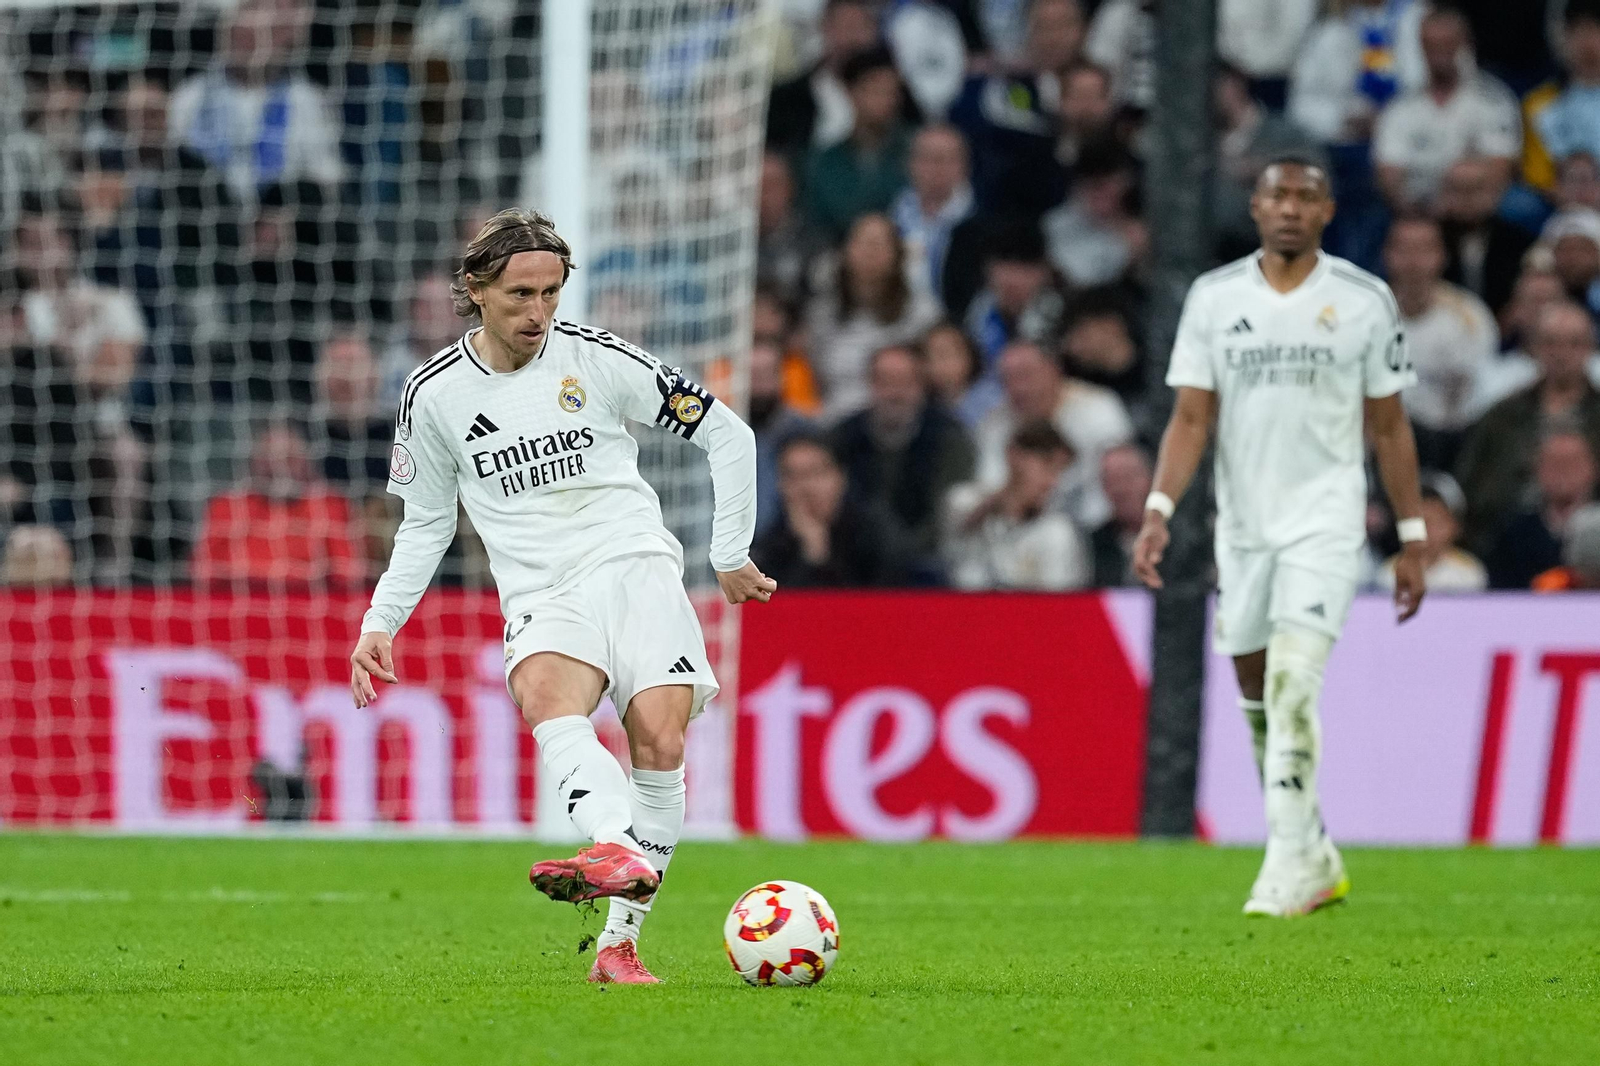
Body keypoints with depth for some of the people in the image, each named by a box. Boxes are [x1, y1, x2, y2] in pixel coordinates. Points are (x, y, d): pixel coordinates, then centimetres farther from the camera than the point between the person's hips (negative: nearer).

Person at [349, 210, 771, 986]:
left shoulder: (598, 360, 1)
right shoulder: (434, 395, 7)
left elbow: (727, 433, 9)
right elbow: (426, 522, 21)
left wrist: (731, 556, 9)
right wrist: (381, 621, 11)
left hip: (635, 566, 0)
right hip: (542, 594, 0)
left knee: (659, 740, -21)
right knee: (545, 698, -34)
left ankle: (620, 939, -13)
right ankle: (621, 850, -59)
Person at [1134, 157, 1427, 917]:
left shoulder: (1365, 301, -1)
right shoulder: (1214, 298, 3)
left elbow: (1389, 427, 5)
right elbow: (1191, 417, 2)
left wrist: (1413, 539, 5)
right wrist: (1159, 511, -11)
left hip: (1325, 520, -3)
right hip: (1241, 523, 4)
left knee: (1291, 688, -18)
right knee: (1256, 694, 8)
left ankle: (1290, 869, -18)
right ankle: (1317, 858, 23)